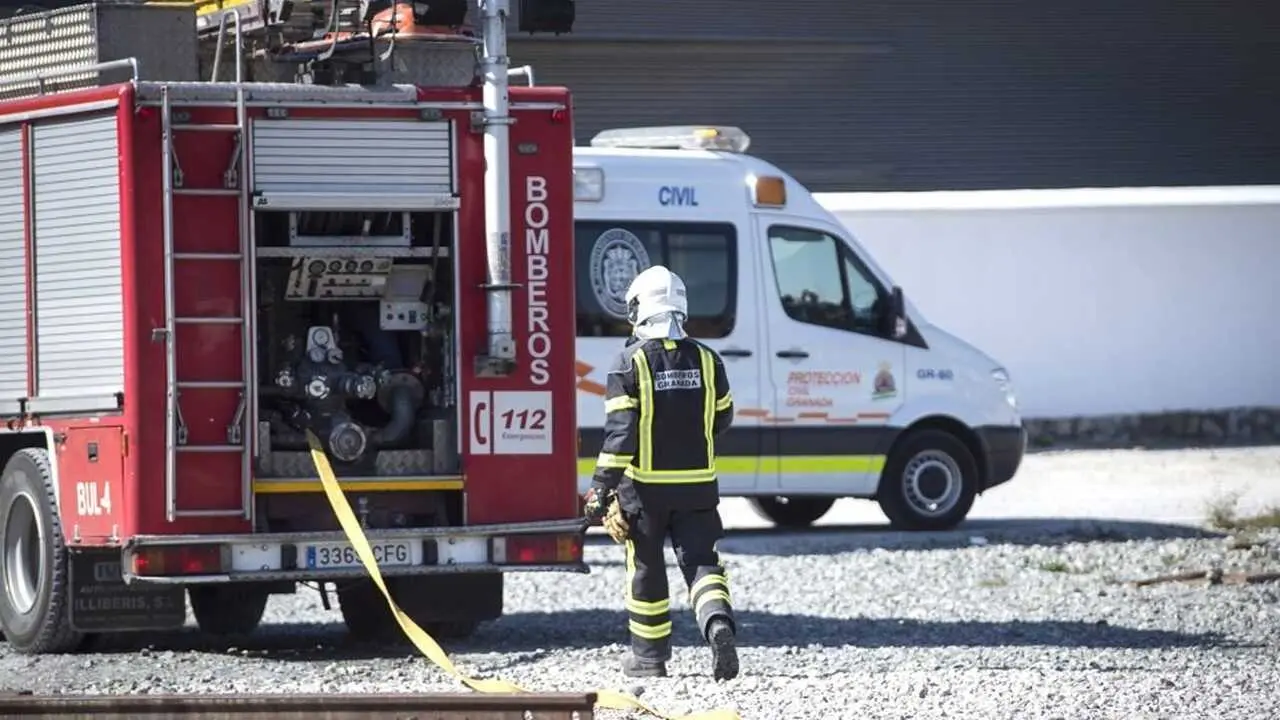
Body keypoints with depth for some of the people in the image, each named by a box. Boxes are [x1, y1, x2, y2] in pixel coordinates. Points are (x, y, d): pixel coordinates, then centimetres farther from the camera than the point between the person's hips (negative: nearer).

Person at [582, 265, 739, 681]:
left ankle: (649, 657, 19)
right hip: (697, 485, 2)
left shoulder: (631, 362, -11)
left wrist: (601, 490, -14)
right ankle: (719, 623, -26)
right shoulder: (705, 360, 2)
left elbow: (619, 432, -16)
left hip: (646, 486, -2)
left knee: (647, 572, 11)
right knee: (701, 563, 2)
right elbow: (722, 419, 14)